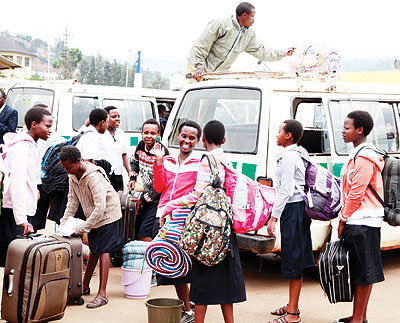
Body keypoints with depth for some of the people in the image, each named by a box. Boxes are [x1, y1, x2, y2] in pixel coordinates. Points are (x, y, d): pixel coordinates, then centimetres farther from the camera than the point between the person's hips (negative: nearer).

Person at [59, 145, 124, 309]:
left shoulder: (93, 177, -29)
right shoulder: (73, 176, -2)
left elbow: (100, 207, -32)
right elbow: (72, 201, 6)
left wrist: (82, 228, -29)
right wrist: (64, 222, -4)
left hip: (108, 215, -8)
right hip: (94, 216, 8)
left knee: (103, 250, -10)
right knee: (94, 250, 14)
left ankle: (102, 294, -12)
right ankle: (85, 286, 23)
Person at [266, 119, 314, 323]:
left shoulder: (289, 156, -14)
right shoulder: (299, 154, 16)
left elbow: (285, 191, -20)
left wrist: (274, 217, -20)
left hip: (293, 209, -11)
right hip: (300, 207, 11)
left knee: (293, 262, -8)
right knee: (296, 260, 17)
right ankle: (292, 306, 27)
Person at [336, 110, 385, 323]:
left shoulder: (364, 157, -16)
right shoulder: (357, 154, 16)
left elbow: (356, 194, -18)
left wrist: (343, 220, -10)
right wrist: (345, 219, 19)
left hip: (362, 221, -10)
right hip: (358, 220, 10)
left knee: (363, 272, -3)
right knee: (360, 271, 14)